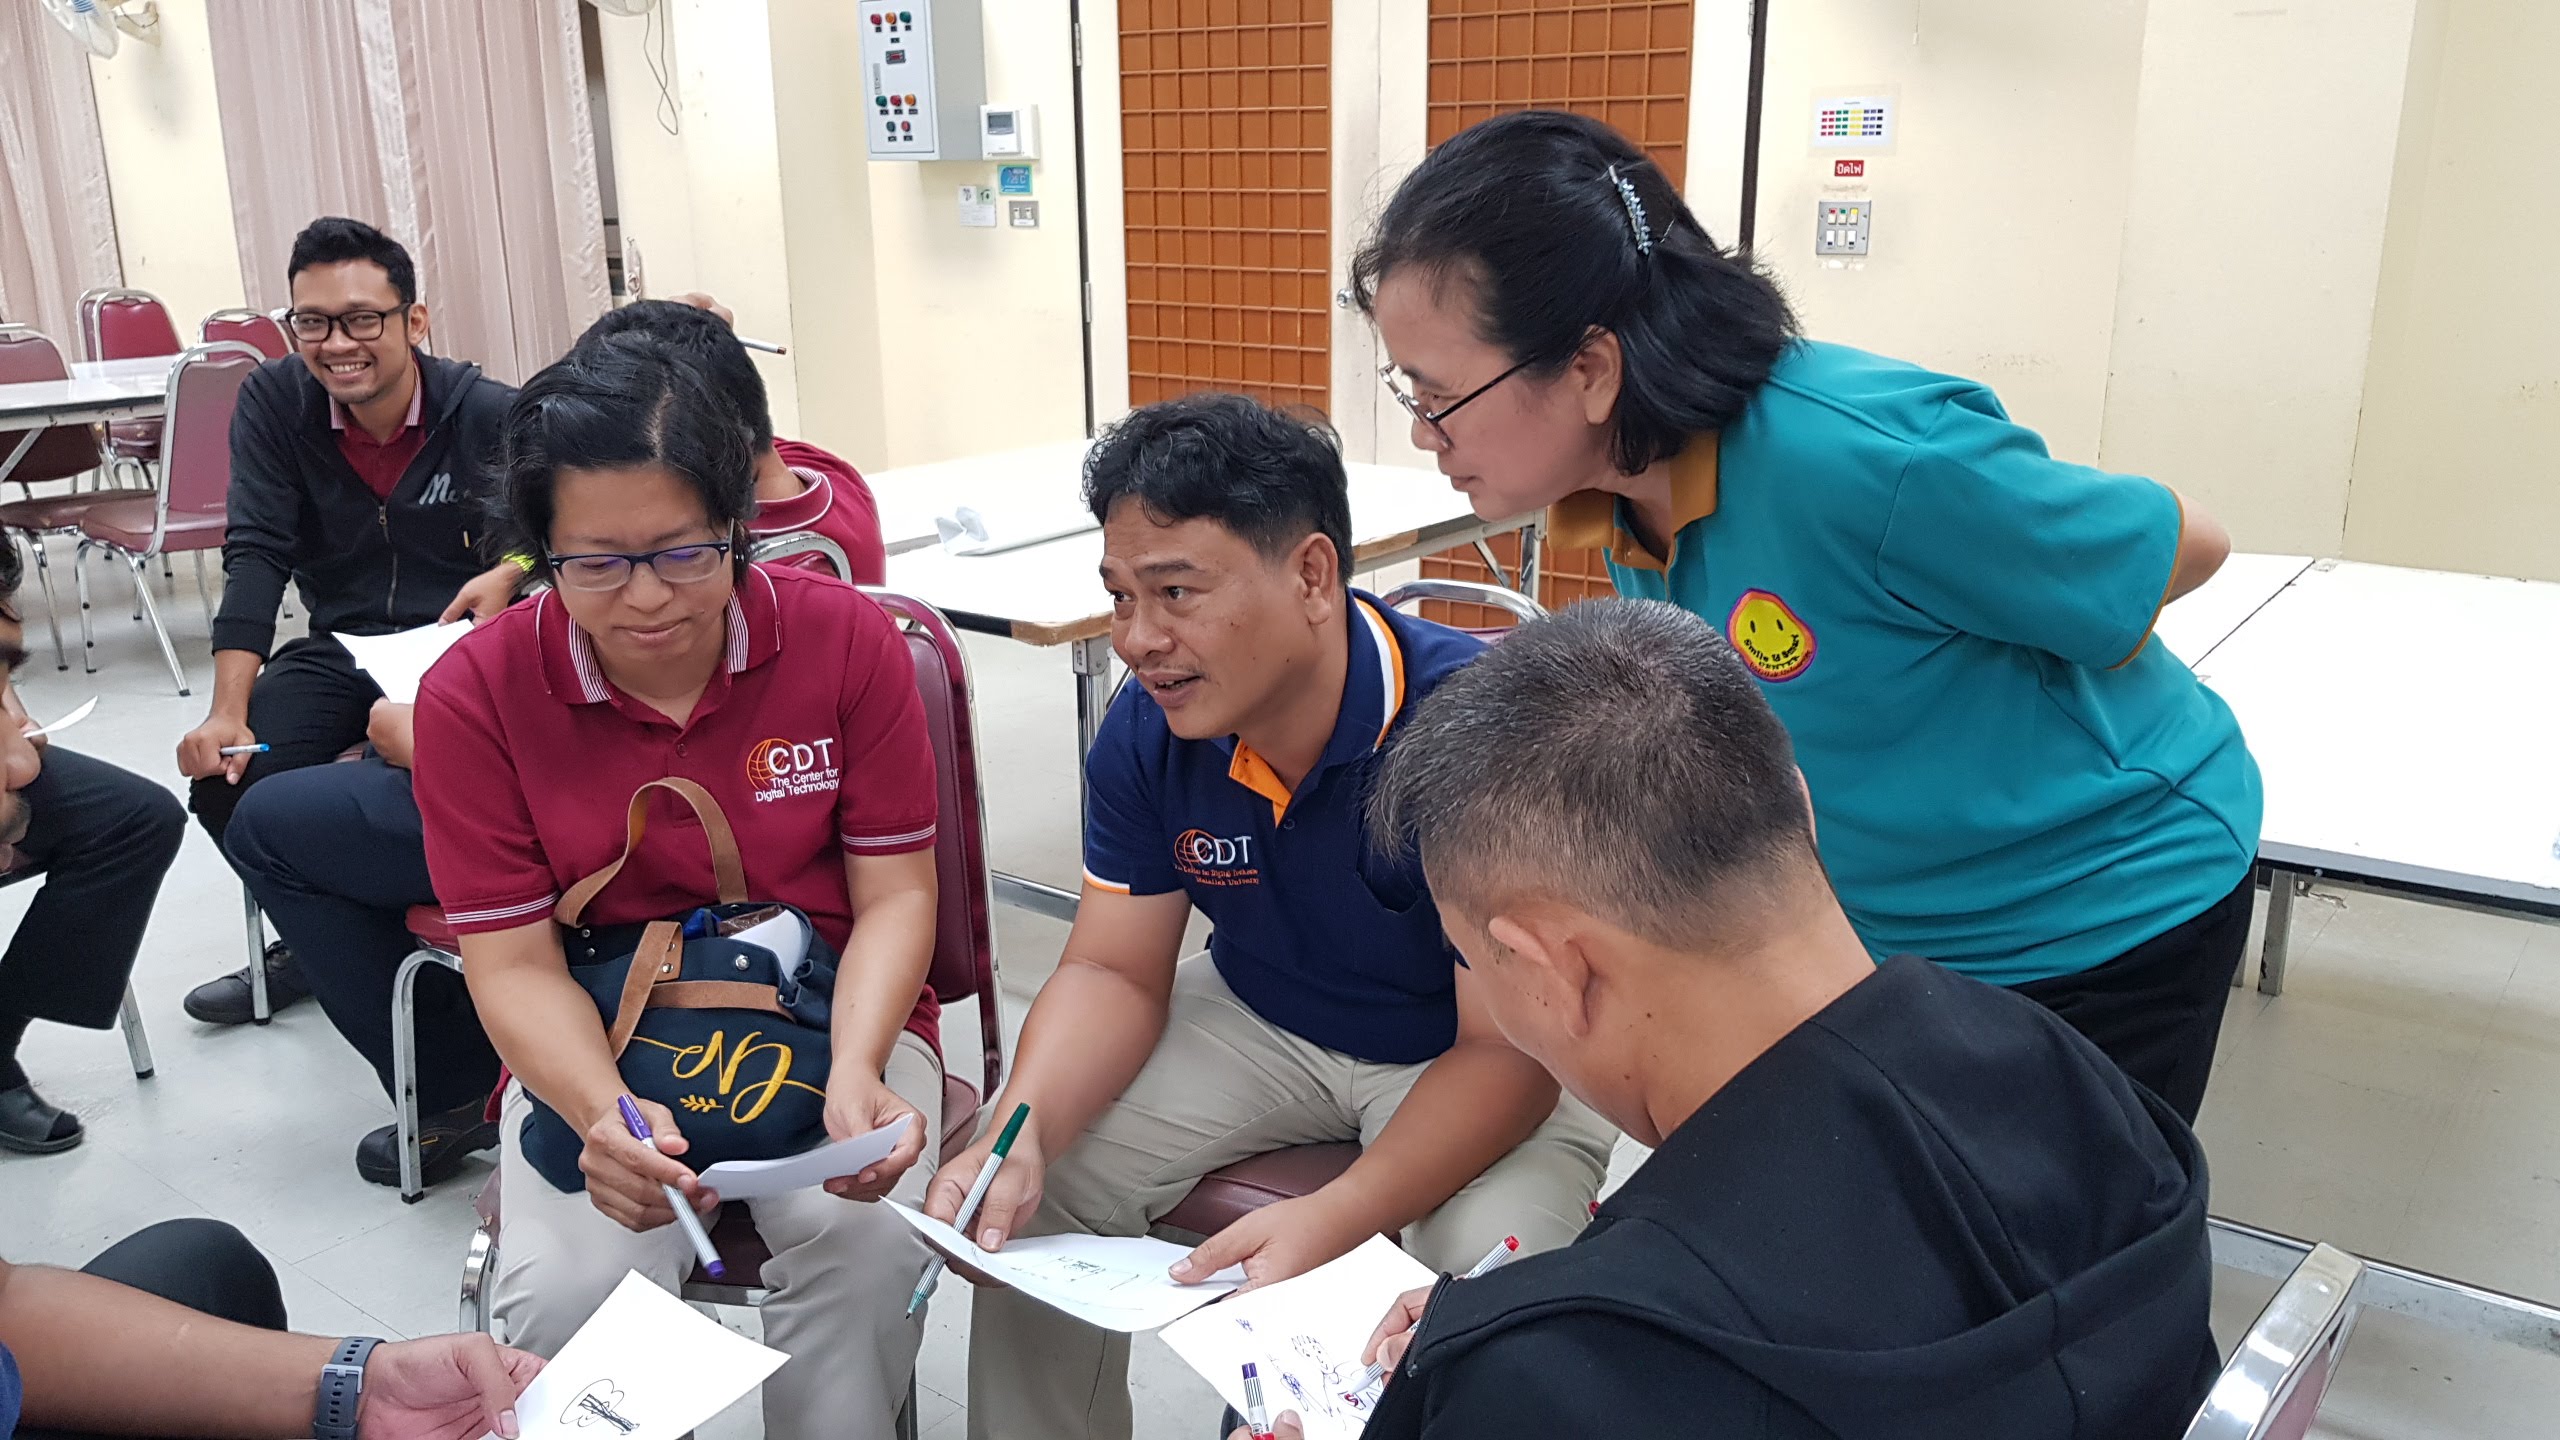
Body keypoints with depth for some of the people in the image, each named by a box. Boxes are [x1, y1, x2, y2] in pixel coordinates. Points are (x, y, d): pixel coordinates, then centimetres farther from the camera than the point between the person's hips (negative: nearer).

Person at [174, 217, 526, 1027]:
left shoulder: (489, 414, -11)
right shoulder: (273, 404, -4)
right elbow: (256, 557, -10)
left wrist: (512, 571, -23)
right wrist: (227, 712, -21)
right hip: (340, 650, 4)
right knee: (225, 781, -15)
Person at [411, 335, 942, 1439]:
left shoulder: (847, 638, -10)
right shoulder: (475, 692, -10)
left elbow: (894, 895, -7)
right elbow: (513, 960, -9)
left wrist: (855, 1073, -25)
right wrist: (604, 1117, -29)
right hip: (591, 1047, 1)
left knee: (868, 1241, -29)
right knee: (569, 1294, -26)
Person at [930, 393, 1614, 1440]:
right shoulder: (1147, 731, -13)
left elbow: (1510, 1053, -28)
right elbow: (1115, 973, -5)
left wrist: (1330, 1221, -41)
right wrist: (1020, 1134, -25)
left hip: (1464, 1055, -4)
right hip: (1261, 1019, 5)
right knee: (1026, 1190, -10)